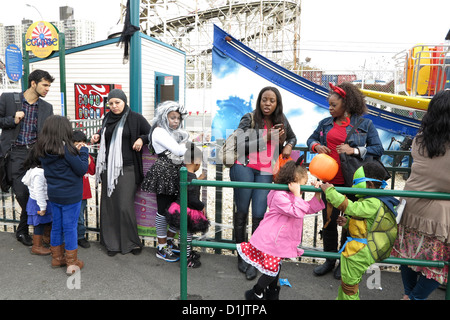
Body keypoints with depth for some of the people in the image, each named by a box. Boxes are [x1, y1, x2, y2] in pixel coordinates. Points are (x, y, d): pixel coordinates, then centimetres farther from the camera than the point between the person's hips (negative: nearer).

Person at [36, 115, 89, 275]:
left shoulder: (43, 150, 0)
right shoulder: (66, 149, -21)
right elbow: (82, 169, -18)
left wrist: (75, 152, 4)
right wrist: (83, 151, -6)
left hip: (53, 195, 6)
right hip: (70, 196, -6)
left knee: (56, 226, 18)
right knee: (70, 227, 5)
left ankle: (57, 257, 33)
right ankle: (72, 263, 16)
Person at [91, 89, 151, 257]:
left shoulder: (135, 118, -3)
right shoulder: (107, 118, 13)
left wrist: (142, 139, -16)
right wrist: (97, 136, 9)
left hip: (127, 169, -5)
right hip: (108, 168, 5)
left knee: (125, 206, -7)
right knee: (108, 206, 5)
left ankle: (132, 242, 11)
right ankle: (112, 242, 18)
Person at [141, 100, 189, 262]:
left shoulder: (176, 133, 19)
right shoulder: (159, 131, -10)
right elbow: (178, 150, -19)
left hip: (176, 173, 8)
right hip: (164, 173, -8)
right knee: (163, 209, -1)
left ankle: (169, 240, 28)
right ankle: (161, 248, 12)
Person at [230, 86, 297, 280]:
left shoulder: (281, 121, 11)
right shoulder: (249, 119, -3)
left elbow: (292, 137, 29)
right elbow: (239, 144, -13)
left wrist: (288, 146, 6)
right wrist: (266, 138, -14)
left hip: (266, 172, 3)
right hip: (244, 167, -2)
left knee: (259, 215, -4)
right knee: (242, 212, 3)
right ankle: (241, 256, 21)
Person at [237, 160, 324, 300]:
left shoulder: (292, 195, 8)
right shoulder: (280, 196, -25)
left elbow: (310, 208, 13)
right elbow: (297, 212, -28)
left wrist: (317, 194, 1)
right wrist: (297, 195, -27)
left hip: (279, 240, 10)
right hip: (270, 239, -10)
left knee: (275, 266, 23)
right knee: (272, 269, 1)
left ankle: (272, 294, 43)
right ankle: (256, 294, 23)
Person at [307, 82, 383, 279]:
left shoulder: (364, 124, -2)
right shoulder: (326, 123, 10)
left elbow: (378, 149, -4)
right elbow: (311, 139, 21)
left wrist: (354, 150, -17)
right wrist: (316, 146, -2)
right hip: (329, 181, 4)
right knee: (329, 220, 11)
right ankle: (330, 260, 29)